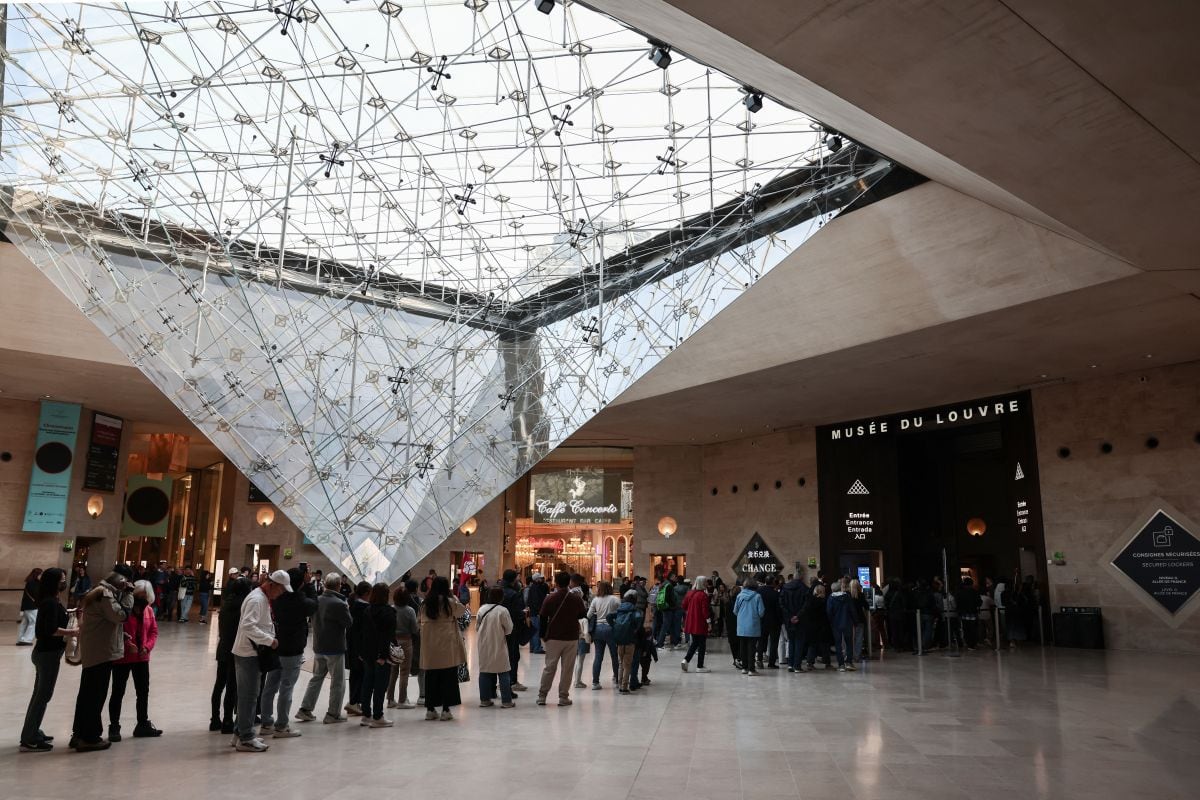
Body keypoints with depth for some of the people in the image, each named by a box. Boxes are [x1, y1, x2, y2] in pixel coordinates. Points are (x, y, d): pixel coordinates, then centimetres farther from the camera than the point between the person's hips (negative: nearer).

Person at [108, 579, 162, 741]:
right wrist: (126, 644, -23)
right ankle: (114, 727, 16)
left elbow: (154, 631, 8)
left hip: (142, 658, 6)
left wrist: (147, 646, -7)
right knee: (118, 692, 4)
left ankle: (143, 725, 27)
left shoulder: (149, 610, 3)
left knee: (143, 692, 14)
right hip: (121, 657, -6)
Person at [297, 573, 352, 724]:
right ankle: (333, 714, 9)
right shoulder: (339, 604, -21)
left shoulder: (317, 601, -1)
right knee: (338, 682, 6)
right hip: (335, 649, -6)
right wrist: (347, 609, 0)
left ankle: (305, 709, 19)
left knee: (316, 678, 20)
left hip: (318, 647, 7)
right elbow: (349, 624, -13)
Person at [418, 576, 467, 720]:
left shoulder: (426, 604, 3)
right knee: (448, 677, 4)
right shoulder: (450, 603, -8)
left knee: (431, 677, 11)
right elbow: (463, 611, 7)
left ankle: (430, 708, 15)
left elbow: (423, 622, 6)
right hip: (447, 645, -4)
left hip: (430, 646, 4)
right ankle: (445, 709, 4)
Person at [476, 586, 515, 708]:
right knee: (503, 673, 5)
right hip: (498, 646, -4)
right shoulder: (503, 610, -15)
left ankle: (484, 699, 15)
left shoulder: (482, 609, -3)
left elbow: (477, 627, 5)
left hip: (483, 646, 4)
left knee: (484, 672, 12)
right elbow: (509, 629, -8)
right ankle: (506, 700, 6)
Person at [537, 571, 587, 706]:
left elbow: (543, 618, -2)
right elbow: (584, 614, 9)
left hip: (553, 637, 0)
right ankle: (563, 697, 8)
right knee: (567, 668, 6)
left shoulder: (550, 598, -6)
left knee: (549, 667, 10)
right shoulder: (576, 598, -5)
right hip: (571, 637, 0)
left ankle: (542, 696, 12)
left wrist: (543, 636, 9)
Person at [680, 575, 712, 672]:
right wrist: (709, 621, -11)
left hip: (691, 622, 7)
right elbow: (705, 609, -17)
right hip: (700, 623, -7)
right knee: (702, 644, 5)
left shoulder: (689, 593, 6)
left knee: (695, 643, 18)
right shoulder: (703, 595, -15)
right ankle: (700, 666, 9)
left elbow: (684, 606, 13)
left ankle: (685, 660, 2)